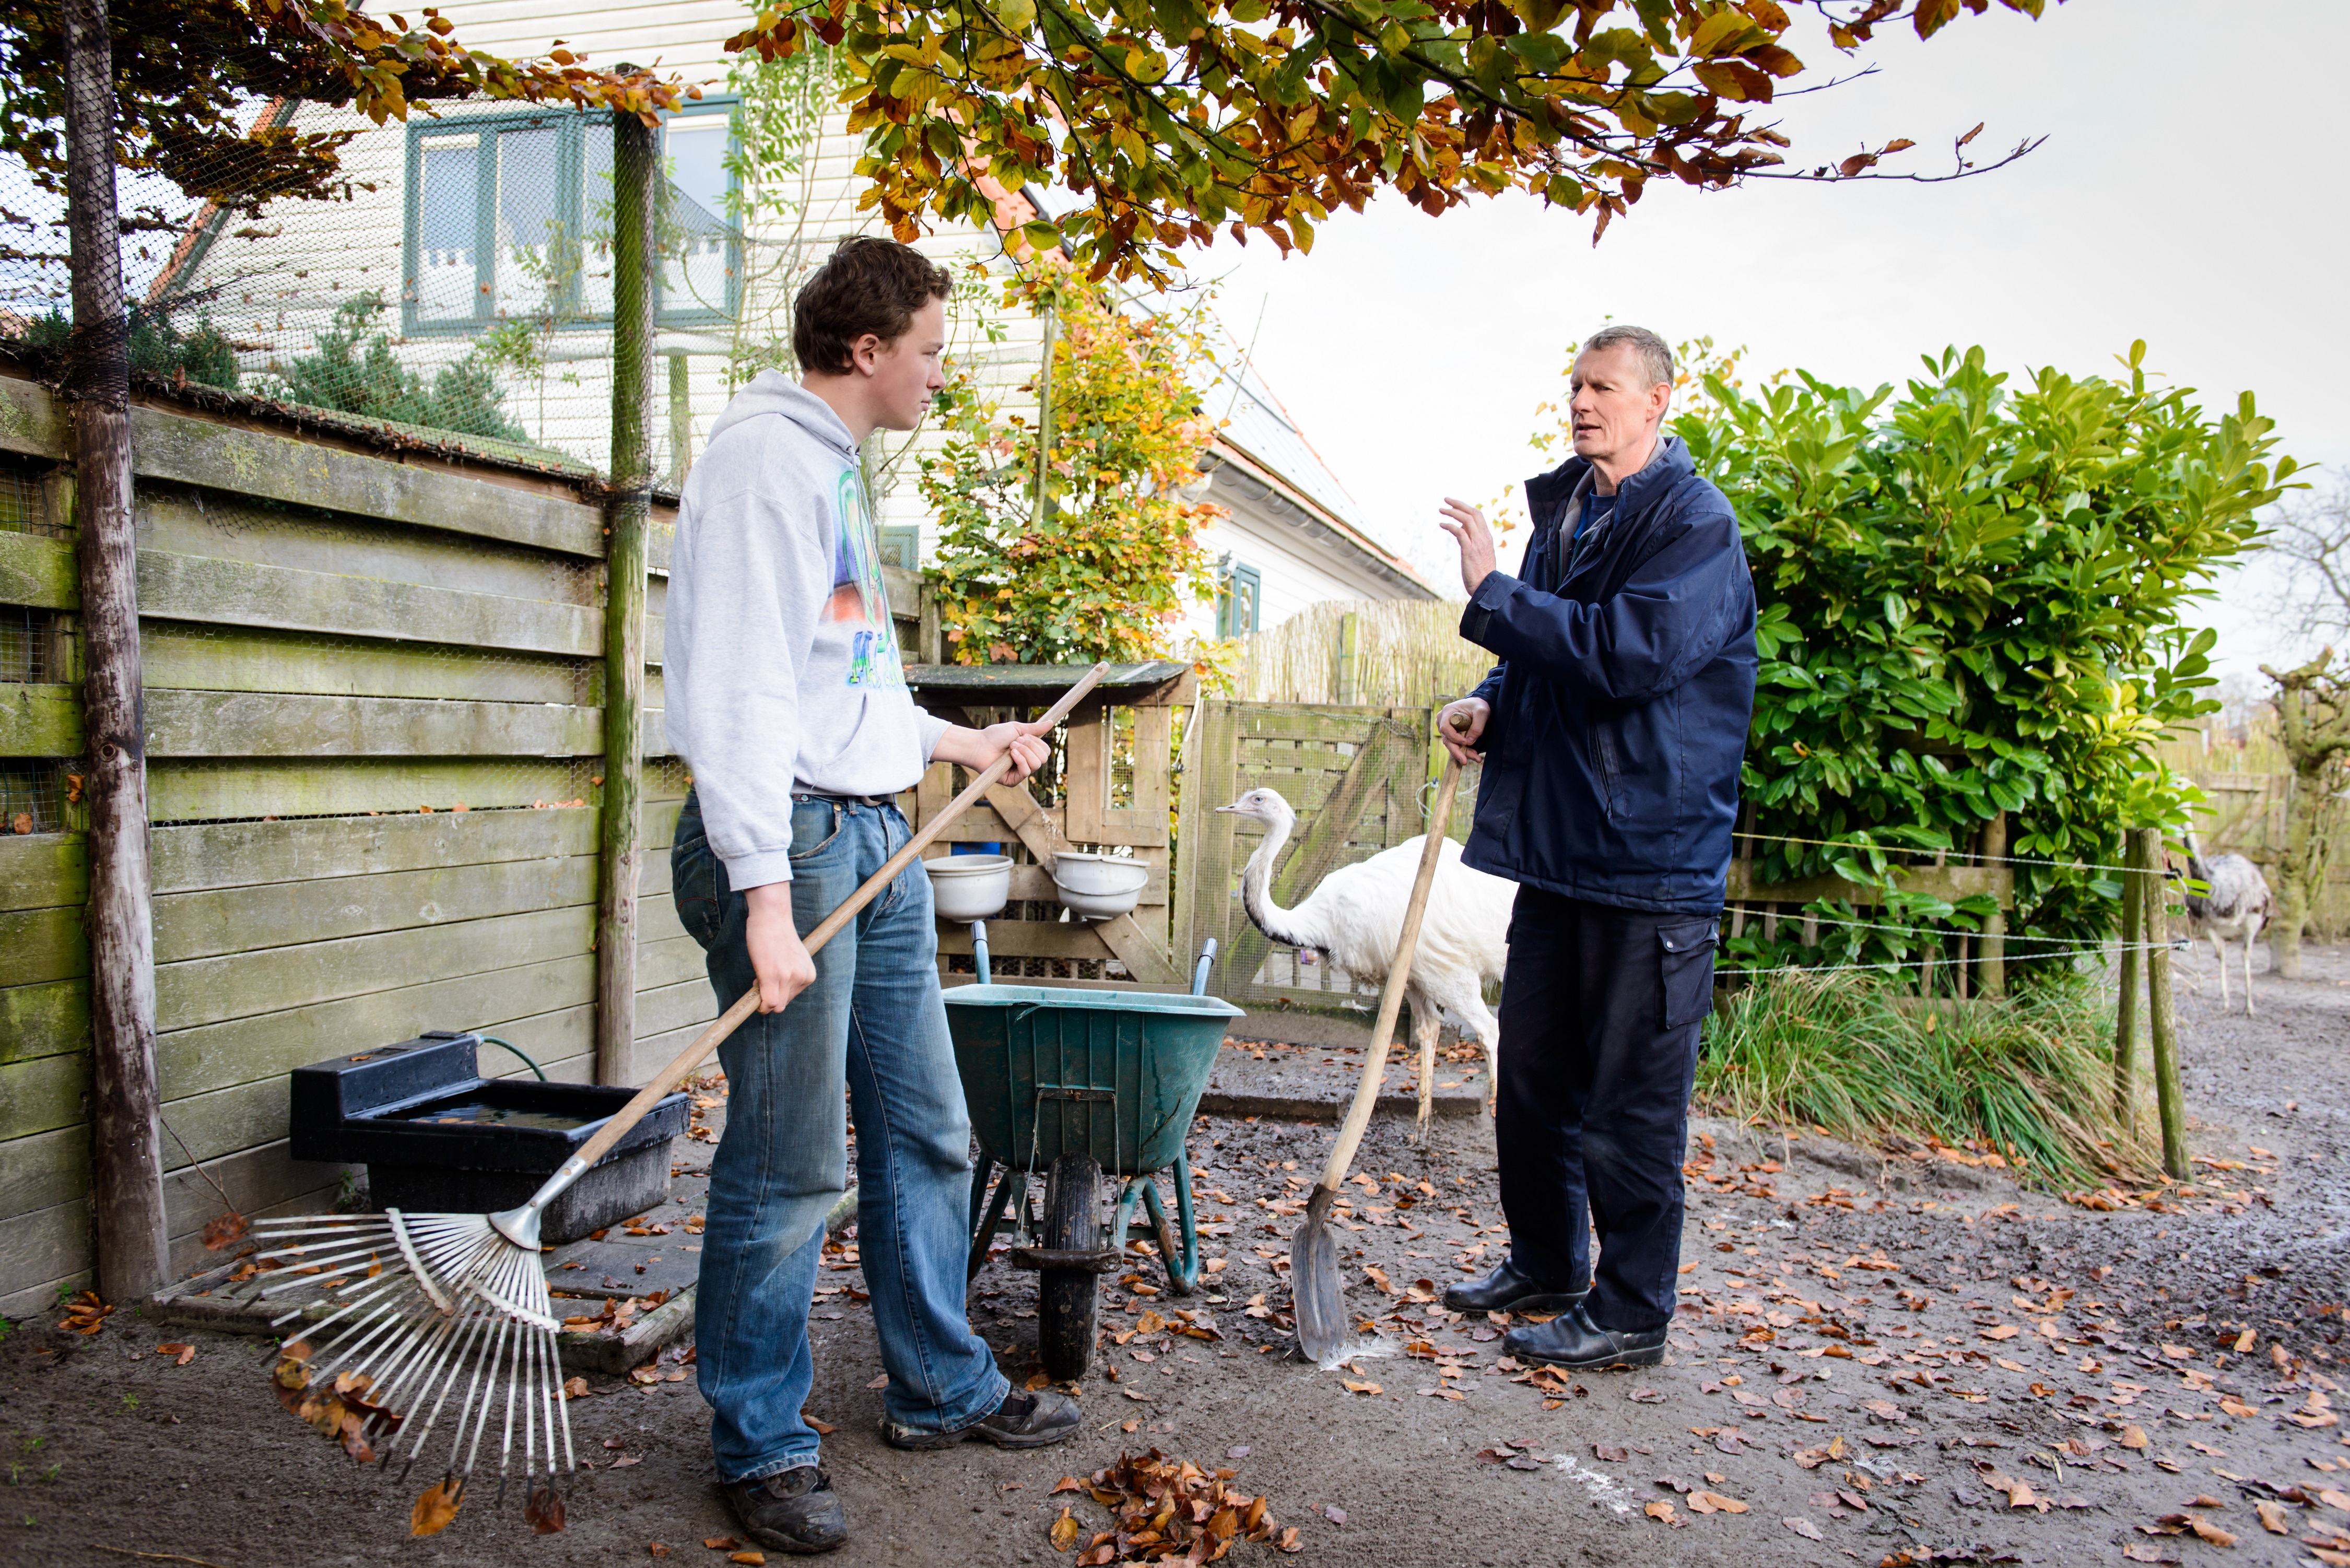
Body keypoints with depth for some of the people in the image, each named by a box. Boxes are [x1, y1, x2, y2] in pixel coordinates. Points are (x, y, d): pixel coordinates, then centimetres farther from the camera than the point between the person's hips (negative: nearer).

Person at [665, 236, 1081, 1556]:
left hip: (877, 843, 10)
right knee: (791, 1163, -1)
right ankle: (763, 1445, 16)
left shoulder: (841, 468, 20)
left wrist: (959, 742, 30)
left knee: (928, 1134, 15)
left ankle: (944, 1388, 30)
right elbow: (743, 688, -19)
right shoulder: (768, 455, -10)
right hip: (794, 843, -10)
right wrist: (766, 890, -24)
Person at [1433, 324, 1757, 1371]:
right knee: (1533, 1072, 16)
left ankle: (1630, 1313, 15)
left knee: (1631, 1097, 1)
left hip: (1651, 856, -8)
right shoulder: (1563, 512, 16)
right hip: (1555, 842, 8)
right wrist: (1489, 705, 5)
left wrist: (1491, 594, -19)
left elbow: (1630, 653, -24)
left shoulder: (1695, 522, -10)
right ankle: (1544, 1265, 33)